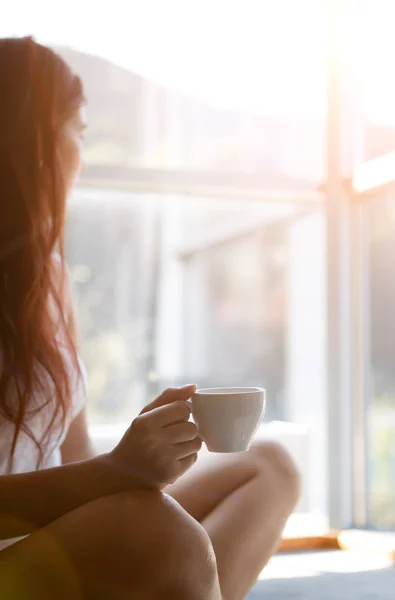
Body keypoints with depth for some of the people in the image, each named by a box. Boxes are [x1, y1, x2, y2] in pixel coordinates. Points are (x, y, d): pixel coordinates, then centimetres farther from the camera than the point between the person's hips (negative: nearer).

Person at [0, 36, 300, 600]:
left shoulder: (45, 265, 9)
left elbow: (74, 457, 8)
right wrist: (115, 470, -30)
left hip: (50, 534, 8)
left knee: (268, 466, 9)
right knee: (159, 534, -34)